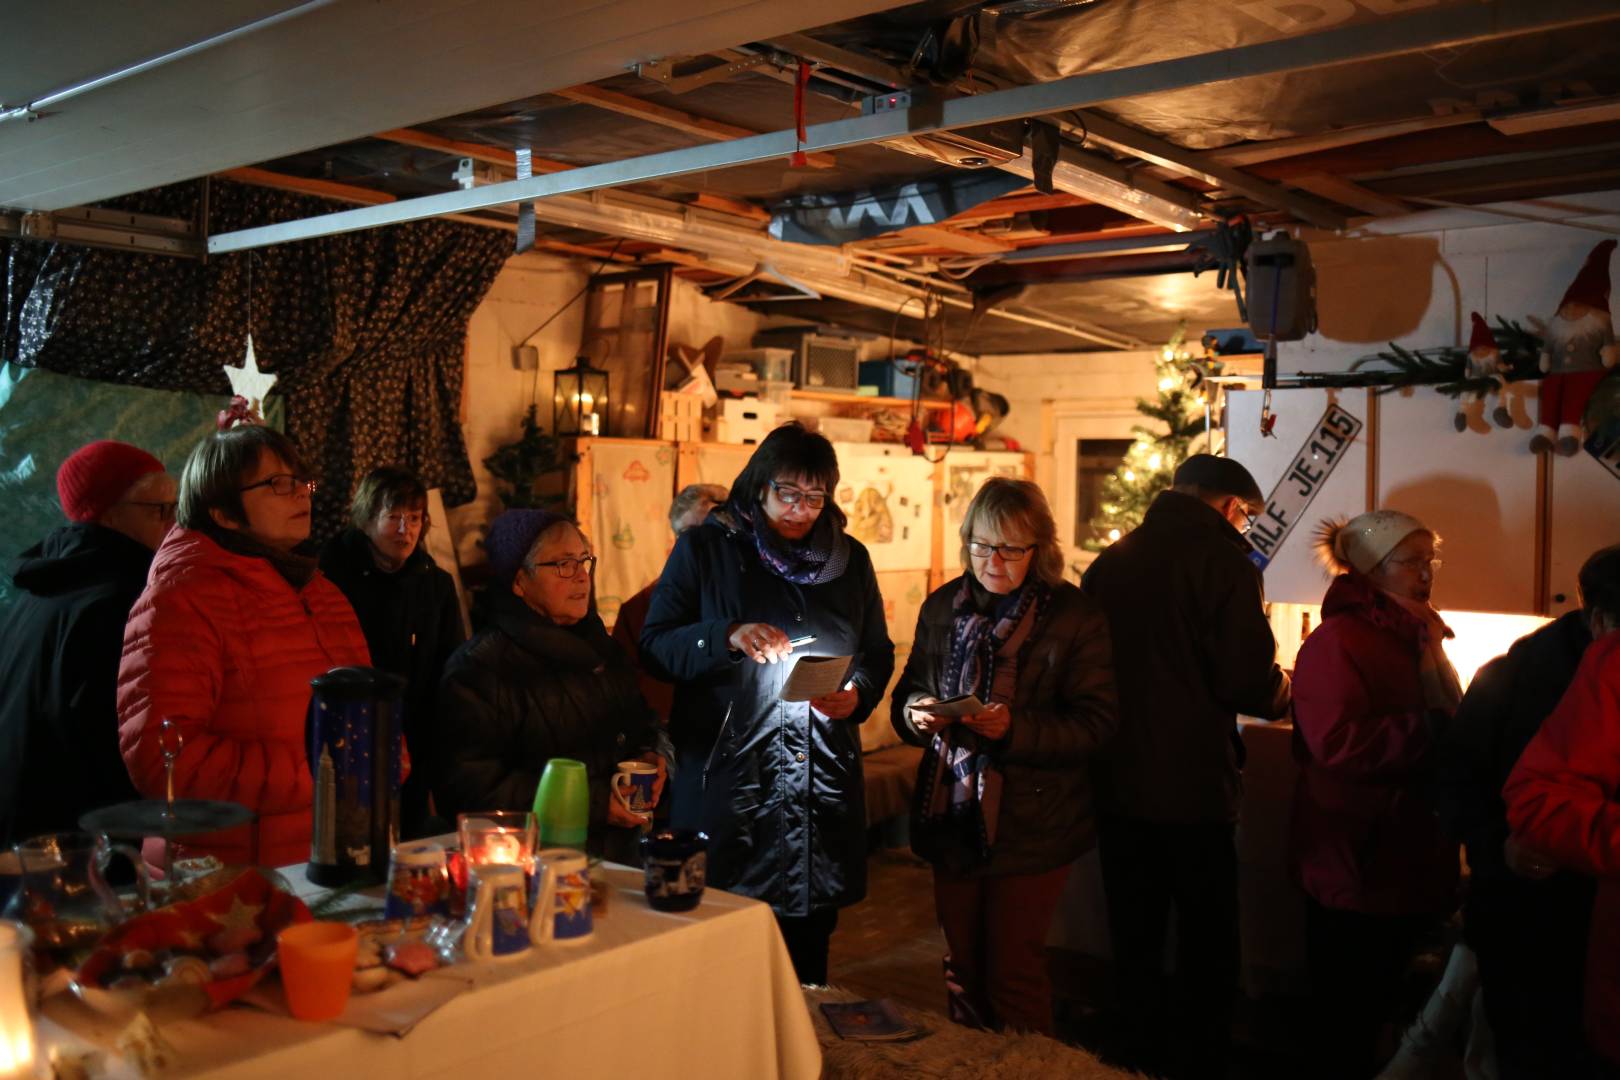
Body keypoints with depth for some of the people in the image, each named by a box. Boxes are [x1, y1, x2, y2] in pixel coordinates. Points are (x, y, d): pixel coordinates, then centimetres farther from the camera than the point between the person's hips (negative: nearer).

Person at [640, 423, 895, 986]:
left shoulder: (851, 559, 12)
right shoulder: (705, 548, 1)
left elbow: (878, 652, 18)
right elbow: (655, 643, -3)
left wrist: (858, 694, -3)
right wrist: (728, 638, -20)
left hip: (823, 783, 3)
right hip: (729, 778, -3)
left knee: (809, 952, 11)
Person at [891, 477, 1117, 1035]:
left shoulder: (1076, 617, -8)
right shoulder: (941, 608, 6)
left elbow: (1095, 723, -12)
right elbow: (905, 697, 12)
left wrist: (1014, 729, -26)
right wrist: (915, 714, -12)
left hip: (1031, 825, -4)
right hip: (953, 818, 4)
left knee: (1013, 972, 1)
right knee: (963, 965, 15)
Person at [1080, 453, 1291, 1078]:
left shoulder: (1110, 560, 6)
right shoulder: (1222, 561, -11)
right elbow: (1248, 681, -16)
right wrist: (1285, 694, 5)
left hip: (1118, 785, 6)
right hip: (1193, 786, -6)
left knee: (1134, 940, 17)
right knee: (1206, 951, 8)